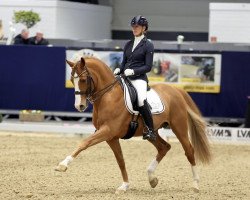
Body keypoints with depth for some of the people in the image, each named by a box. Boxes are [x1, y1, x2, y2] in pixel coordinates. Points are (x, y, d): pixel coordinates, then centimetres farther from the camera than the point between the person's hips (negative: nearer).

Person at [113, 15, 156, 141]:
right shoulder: (128, 44, 17)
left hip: (139, 78, -7)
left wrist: (133, 71, -19)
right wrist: (118, 70, -3)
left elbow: (148, 67, -5)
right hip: (125, 77, 7)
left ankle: (150, 130, -23)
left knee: (141, 100, -33)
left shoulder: (148, 45, 0)